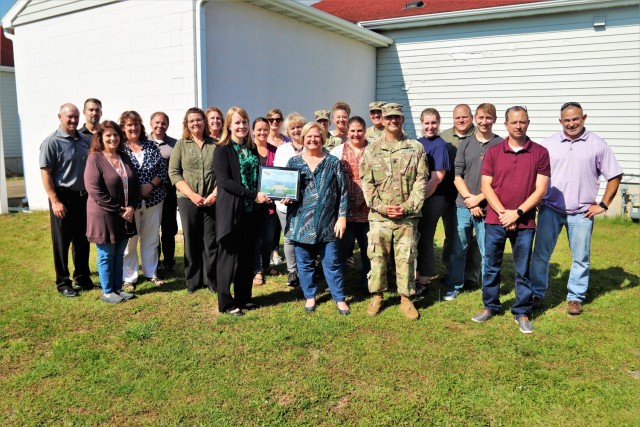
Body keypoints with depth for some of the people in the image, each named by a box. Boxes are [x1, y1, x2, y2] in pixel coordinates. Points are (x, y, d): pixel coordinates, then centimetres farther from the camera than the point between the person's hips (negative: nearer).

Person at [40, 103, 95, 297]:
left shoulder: (85, 140, 6)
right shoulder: (52, 142, -9)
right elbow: (45, 173, -11)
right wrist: (55, 201, -16)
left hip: (83, 197, 5)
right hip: (63, 197, -5)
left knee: (82, 240, 14)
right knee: (62, 242, 5)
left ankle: (83, 279, 27)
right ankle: (63, 283, 17)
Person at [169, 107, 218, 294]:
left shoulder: (215, 145, 7)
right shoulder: (181, 144, 7)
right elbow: (174, 173, 0)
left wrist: (215, 194, -9)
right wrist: (192, 195, -10)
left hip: (212, 200, 0)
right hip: (187, 200, 0)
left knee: (211, 241, 2)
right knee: (191, 241, 7)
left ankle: (212, 281, 14)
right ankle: (193, 281, 18)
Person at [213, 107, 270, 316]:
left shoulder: (252, 149, 13)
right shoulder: (222, 150, -7)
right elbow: (224, 181, -17)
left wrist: (265, 194, 0)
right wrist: (253, 195, -21)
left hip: (252, 211, 7)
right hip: (231, 211, -6)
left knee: (248, 257, 12)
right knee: (229, 256, 1)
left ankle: (243, 298, 25)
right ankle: (226, 303, 11)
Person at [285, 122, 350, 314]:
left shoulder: (333, 162, 3)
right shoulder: (293, 162, 6)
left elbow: (343, 192, 2)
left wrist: (342, 217, -4)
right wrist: (285, 198, -12)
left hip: (327, 223, -1)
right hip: (301, 222, 2)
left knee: (332, 263, 4)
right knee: (304, 263, 11)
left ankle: (340, 298, 19)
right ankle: (310, 296, 28)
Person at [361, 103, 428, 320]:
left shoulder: (416, 148, 5)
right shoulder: (371, 150, 6)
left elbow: (421, 181, 1)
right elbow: (367, 182, 2)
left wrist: (408, 207, -10)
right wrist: (381, 206, -10)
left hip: (408, 216, 0)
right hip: (379, 216, 1)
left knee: (406, 258, 5)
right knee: (377, 257, 7)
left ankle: (405, 298, 19)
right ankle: (377, 296, 23)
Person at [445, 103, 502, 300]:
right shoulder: (465, 144, 8)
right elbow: (457, 175, 4)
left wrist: (478, 199, -10)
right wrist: (469, 199, -7)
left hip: (487, 208, -3)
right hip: (463, 206, 3)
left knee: (487, 252, 3)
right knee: (458, 249, 10)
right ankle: (454, 286, 24)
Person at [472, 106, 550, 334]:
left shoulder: (540, 153, 0)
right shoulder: (493, 152, 3)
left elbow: (540, 189, -4)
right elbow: (486, 186, 0)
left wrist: (517, 213, -12)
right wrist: (502, 212, -11)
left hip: (524, 222, -1)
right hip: (495, 220, 1)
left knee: (523, 271, 8)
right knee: (491, 267, 11)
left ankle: (522, 313, 22)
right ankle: (490, 306, 27)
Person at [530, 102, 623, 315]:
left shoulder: (597, 145, -1)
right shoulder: (548, 144, 2)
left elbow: (615, 176, 3)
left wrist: (603, 205, -2)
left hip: (581, 213, 0)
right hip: (550, 210, 1)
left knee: (581, 257, 8)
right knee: (540, 254, 5)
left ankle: (575, 297, 23)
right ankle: (536, 293, 19)